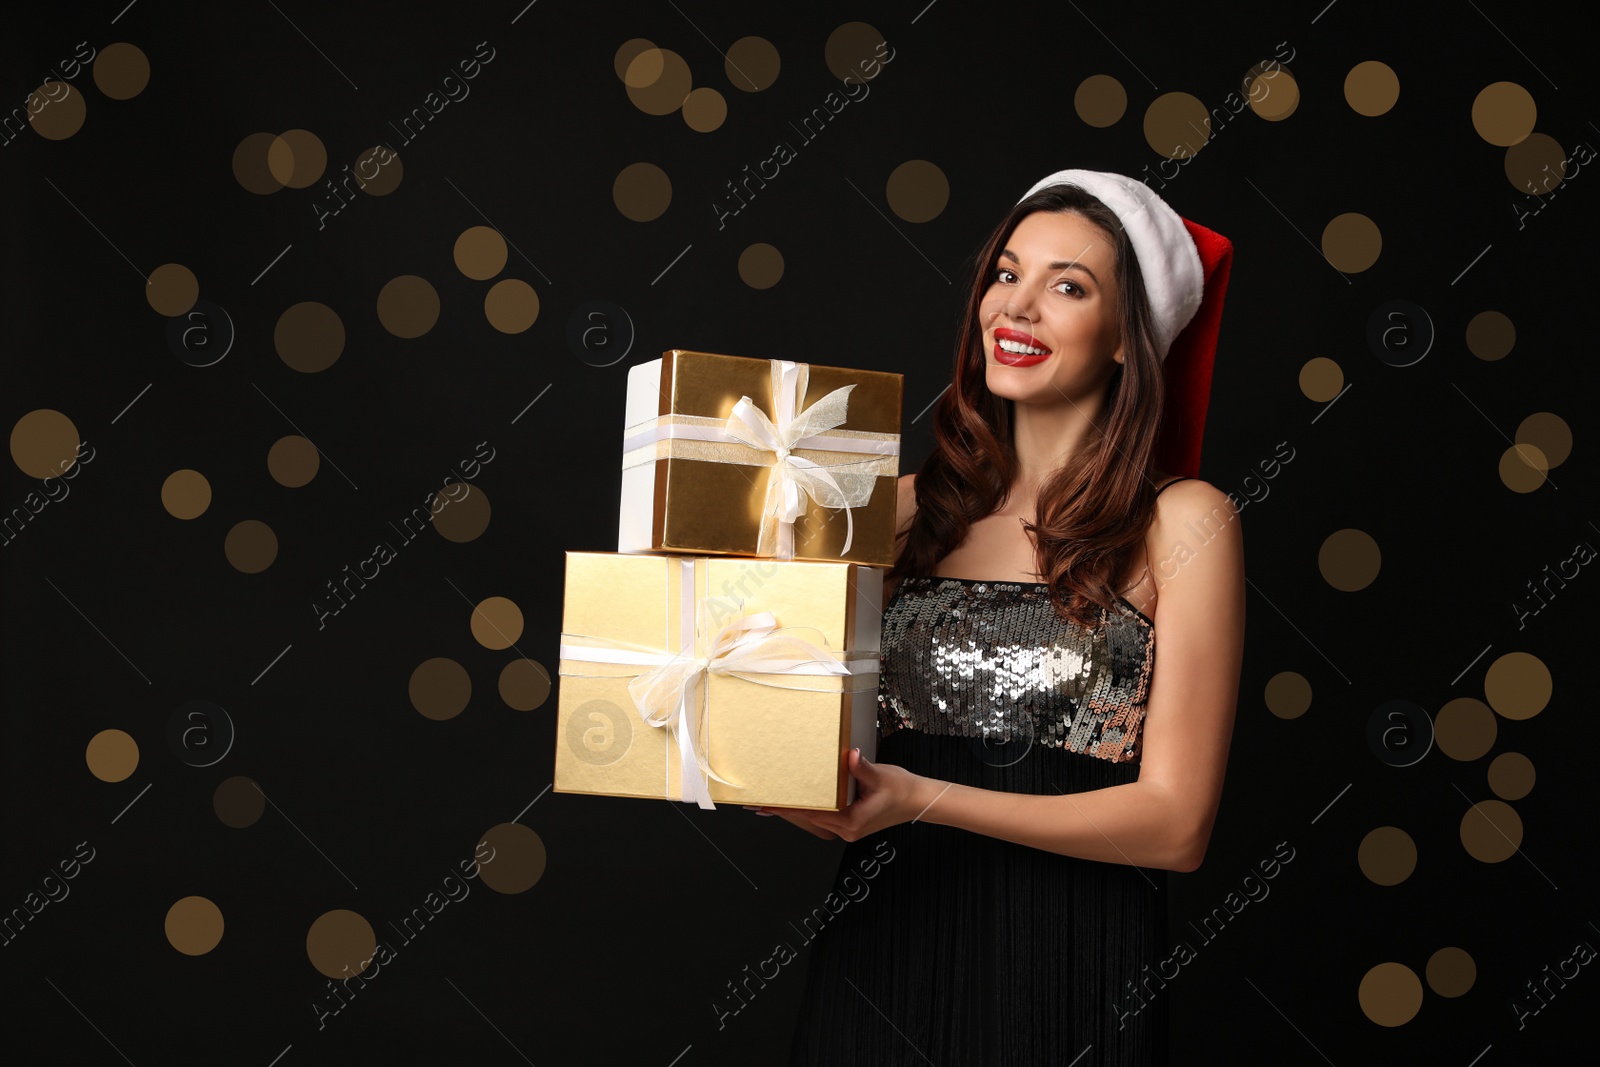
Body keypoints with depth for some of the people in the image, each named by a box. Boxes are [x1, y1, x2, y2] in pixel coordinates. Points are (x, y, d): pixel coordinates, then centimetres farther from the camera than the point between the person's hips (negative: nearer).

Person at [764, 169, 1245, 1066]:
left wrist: (924, 799, -20)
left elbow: (1177, 823, -11)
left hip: (1067, 966, -3)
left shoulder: (1183, 522, -5)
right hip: (879, 952, 4)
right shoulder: (914, 507, 6)